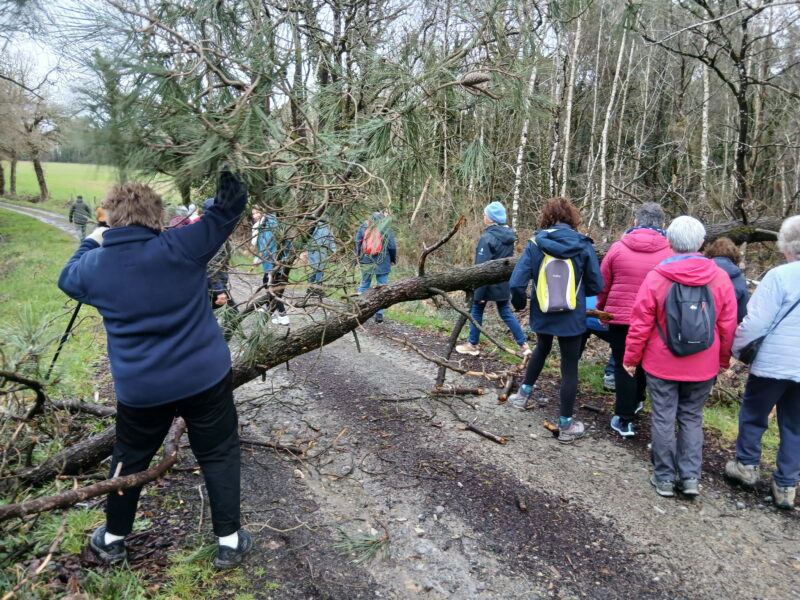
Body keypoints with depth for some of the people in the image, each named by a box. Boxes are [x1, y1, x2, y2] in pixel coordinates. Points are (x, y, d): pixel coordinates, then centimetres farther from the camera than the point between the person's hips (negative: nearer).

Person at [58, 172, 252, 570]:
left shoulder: (94, 266, -4)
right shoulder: (180, 247, -14)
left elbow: (67, 279, 21)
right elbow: (228, 210, -5)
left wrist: (91, 244, 34)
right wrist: (230, 180, 12)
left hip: (139, 387, 2)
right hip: (205, 376, -2)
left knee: (129, 458, 24)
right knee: (219, 455, 13)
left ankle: (113, 539, 40)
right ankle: (229, 541, 19)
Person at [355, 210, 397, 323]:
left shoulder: (364, 225, 0)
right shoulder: (387, 230, -8)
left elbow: (358, 241, 4)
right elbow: (392, 247, -5)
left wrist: (358, 256, 16)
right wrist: (393, 260, 11)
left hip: (366, 262, 3)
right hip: (382, 263, -3)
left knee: (364, 285, 17)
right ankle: (379, 314, 7)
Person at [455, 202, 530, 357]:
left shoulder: (487, 238, -21)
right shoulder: (509, 235, 3)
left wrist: (478, 292, -18)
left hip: (488, 283, -7)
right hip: (503, 283, 7)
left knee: (477, 311, 11)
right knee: (505, 312, 14)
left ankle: (472, 345, 22)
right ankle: (523, 344, 11)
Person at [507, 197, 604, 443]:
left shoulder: (536, 244, -8)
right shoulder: (583, 246, -9)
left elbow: (516, 283, -12)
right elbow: (596, 286, -4)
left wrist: (519, 303, 8)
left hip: (542, 315, 2)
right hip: (572, 318, -2)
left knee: (542, 350, 31)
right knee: (570, 368, 9)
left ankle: (524, 393, 45)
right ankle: (566, 425, 17)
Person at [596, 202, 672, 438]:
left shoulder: (618, 248, -6)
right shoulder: (669, 252, -6)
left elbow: (602, 286, 2)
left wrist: (602, 310, 17)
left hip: (620, 317, -1)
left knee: (624, 366, 8)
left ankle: (625, 420, 10)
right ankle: (636, 401, 42)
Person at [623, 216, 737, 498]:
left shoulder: (656, 276, -12)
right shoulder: (720, 278, -5)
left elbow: (640, 324, -10)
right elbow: (727, 326, 1)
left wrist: (631, 358, 2)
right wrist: (723, 361, 15)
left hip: (662, 366, -2)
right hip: (703, 367, 2)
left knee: (664, 420, 9)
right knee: (692, 419, 17)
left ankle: (665, 478, 18)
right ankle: (691, 477, 16)